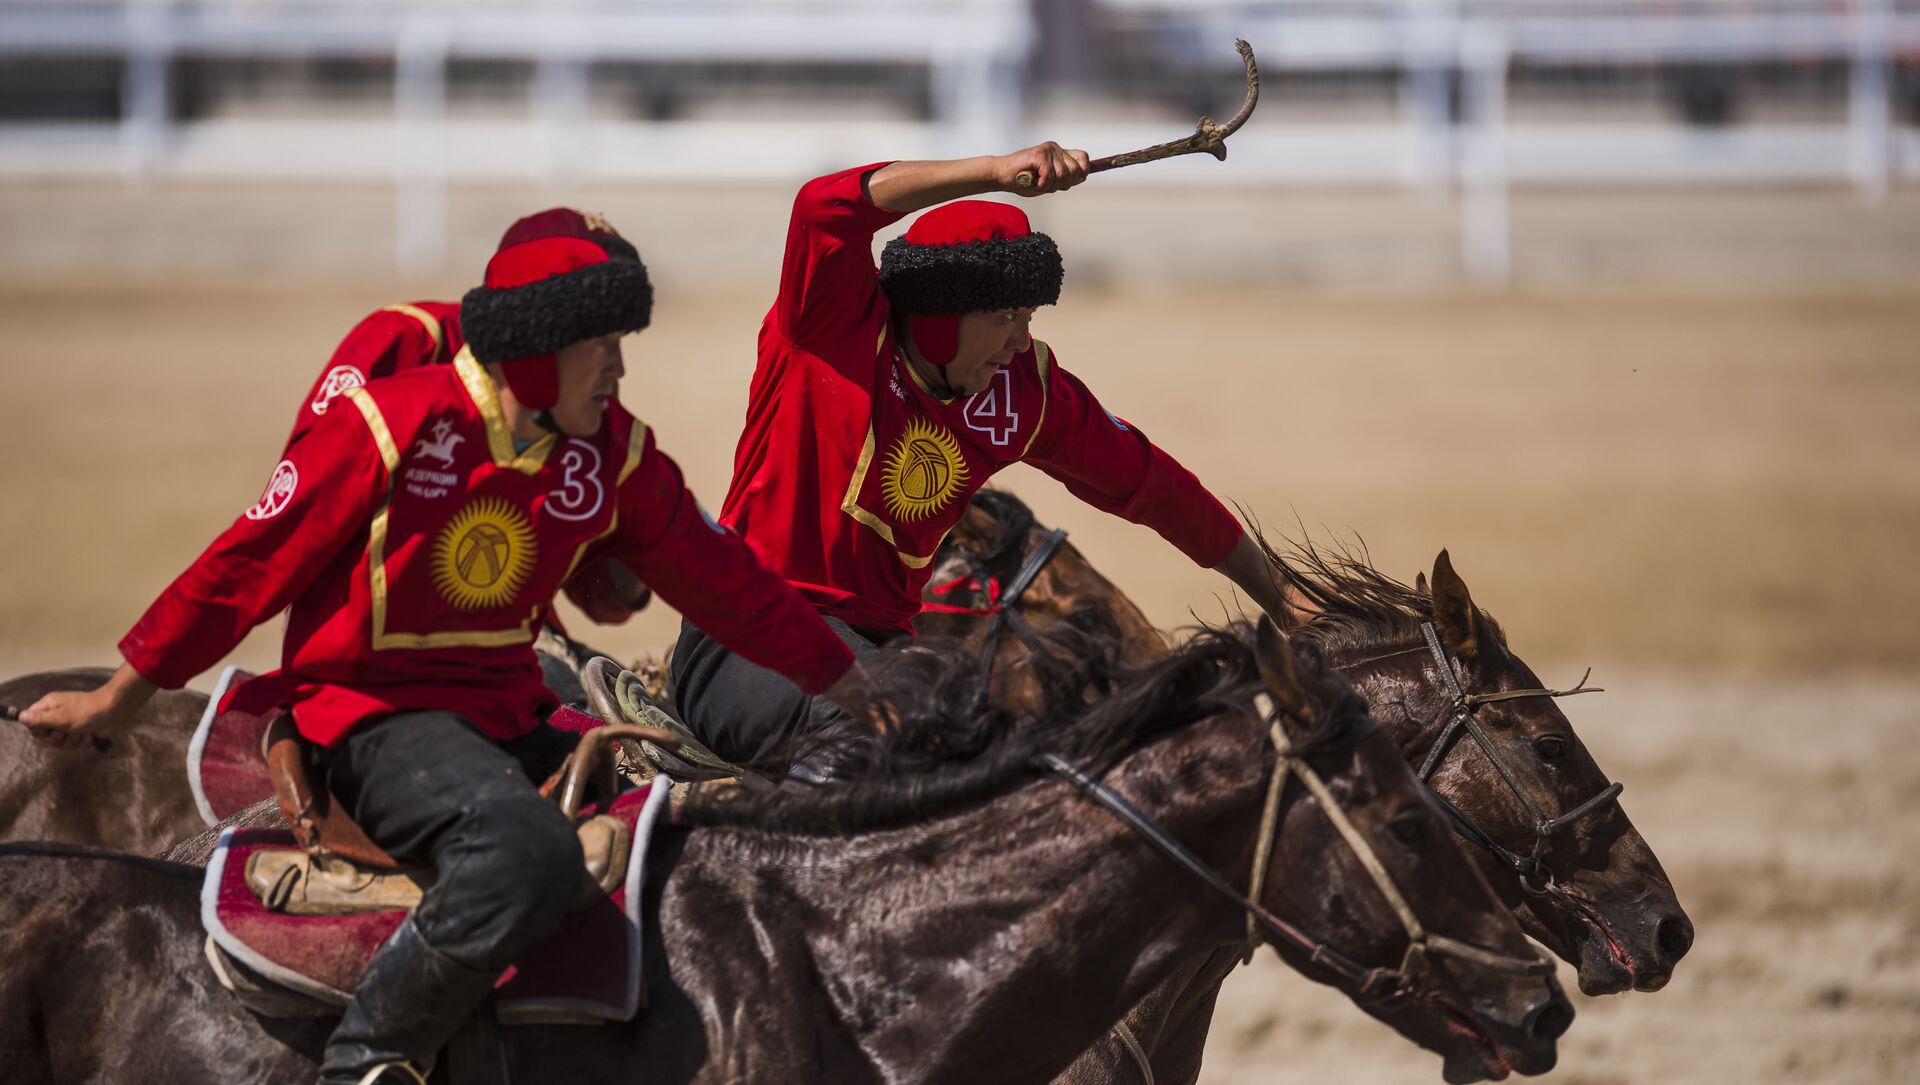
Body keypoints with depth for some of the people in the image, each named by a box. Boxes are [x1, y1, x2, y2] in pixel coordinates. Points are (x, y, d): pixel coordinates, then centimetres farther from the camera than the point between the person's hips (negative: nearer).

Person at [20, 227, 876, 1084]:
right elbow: (250, 564, -6)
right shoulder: (389, 427, -13)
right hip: (377, 715, -8)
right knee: (526, 850, -36)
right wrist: (114, 702, 3)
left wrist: (845, 684, 19)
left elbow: (718, 577, 16)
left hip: (510, 712, 8)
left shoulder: (612, 454, 4)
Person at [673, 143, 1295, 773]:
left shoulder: (1027, 387, 8)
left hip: (876, 643, 6)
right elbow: (827, 207, -29)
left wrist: (1281, 604, 27)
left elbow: (1150, 484, 21)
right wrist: (998, 172, -36)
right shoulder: (836, 325, -8)